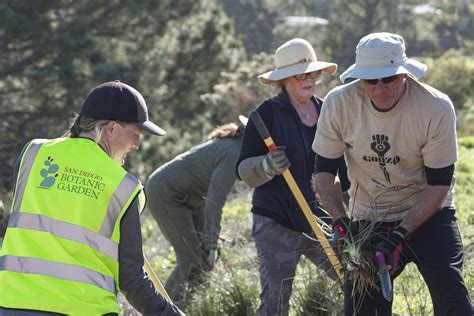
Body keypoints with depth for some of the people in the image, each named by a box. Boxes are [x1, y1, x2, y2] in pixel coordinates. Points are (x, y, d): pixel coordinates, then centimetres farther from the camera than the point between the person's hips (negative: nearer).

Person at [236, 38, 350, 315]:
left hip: (322, 221, 5)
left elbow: (342, 165, 19)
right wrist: (268, 166, -26)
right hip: (277, 224, -5)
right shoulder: (268, 114, -7)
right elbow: (244, 170, -6)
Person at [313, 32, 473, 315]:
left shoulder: (437, 108, -21)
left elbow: (439, 183, -16)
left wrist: (401, 235, -25)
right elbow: (324, 170, -5)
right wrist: (341, 223, -18)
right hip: (367, 216, 3)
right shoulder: (338, 103, -15)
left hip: (428, 214, -2)